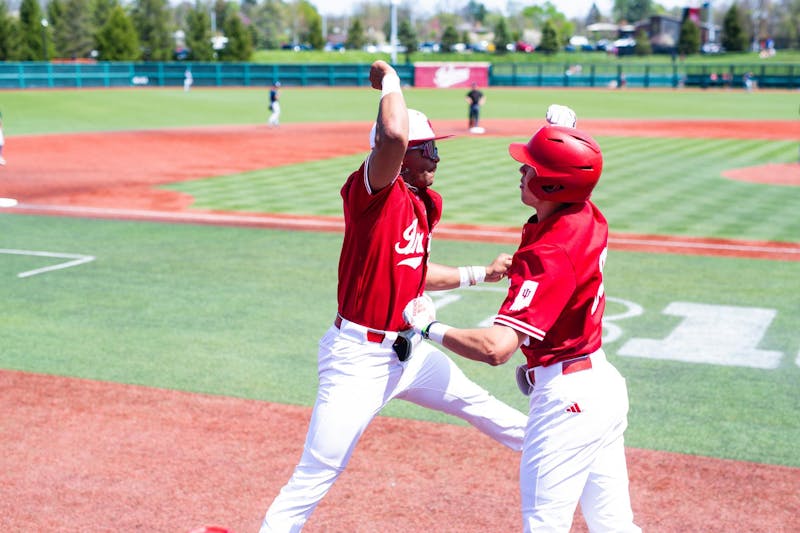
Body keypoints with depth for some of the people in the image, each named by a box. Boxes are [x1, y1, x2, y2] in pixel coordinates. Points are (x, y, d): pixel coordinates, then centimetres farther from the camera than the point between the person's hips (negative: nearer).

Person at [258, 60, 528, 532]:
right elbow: (393, 135, -41)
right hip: (359, 357, -9)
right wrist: (390, 79, -23)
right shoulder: (371, 190, -19)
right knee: (314, 481, -5)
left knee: (478, 404, 30)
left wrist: (481, 274, 22)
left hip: (411, 350, 9)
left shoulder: (426, 203, 7)